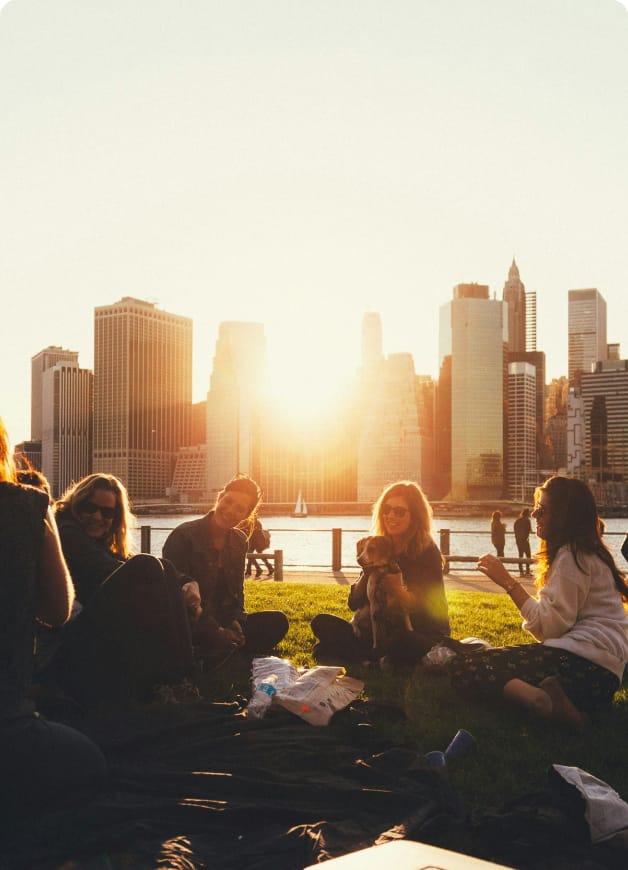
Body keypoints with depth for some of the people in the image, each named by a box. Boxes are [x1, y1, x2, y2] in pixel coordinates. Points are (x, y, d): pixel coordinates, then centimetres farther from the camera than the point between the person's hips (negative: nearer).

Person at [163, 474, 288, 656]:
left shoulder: (239, 542, 7)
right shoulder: (183, 537, -12)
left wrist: (236, 623, -9)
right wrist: (216, 631, -21)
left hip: (224, 623, 7)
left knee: (277, 621, -13)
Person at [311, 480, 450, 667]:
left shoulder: (427, 552, -9)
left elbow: (432, 611, -17)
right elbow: (354, 604, 1)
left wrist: (398, 590, -33)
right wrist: (369, 570, -16)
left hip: (423, 636, -5)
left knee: (401, 644, -39)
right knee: (322, 622, -9)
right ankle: (380, 657, -19)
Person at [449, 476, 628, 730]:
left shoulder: (572, 555, -6)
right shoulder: (586, 552, 24)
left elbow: (550, 626, -13)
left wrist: (508, 582, -10)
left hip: (583, 664, -10)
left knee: (463, 666, -16)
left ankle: (542, 699, -38)